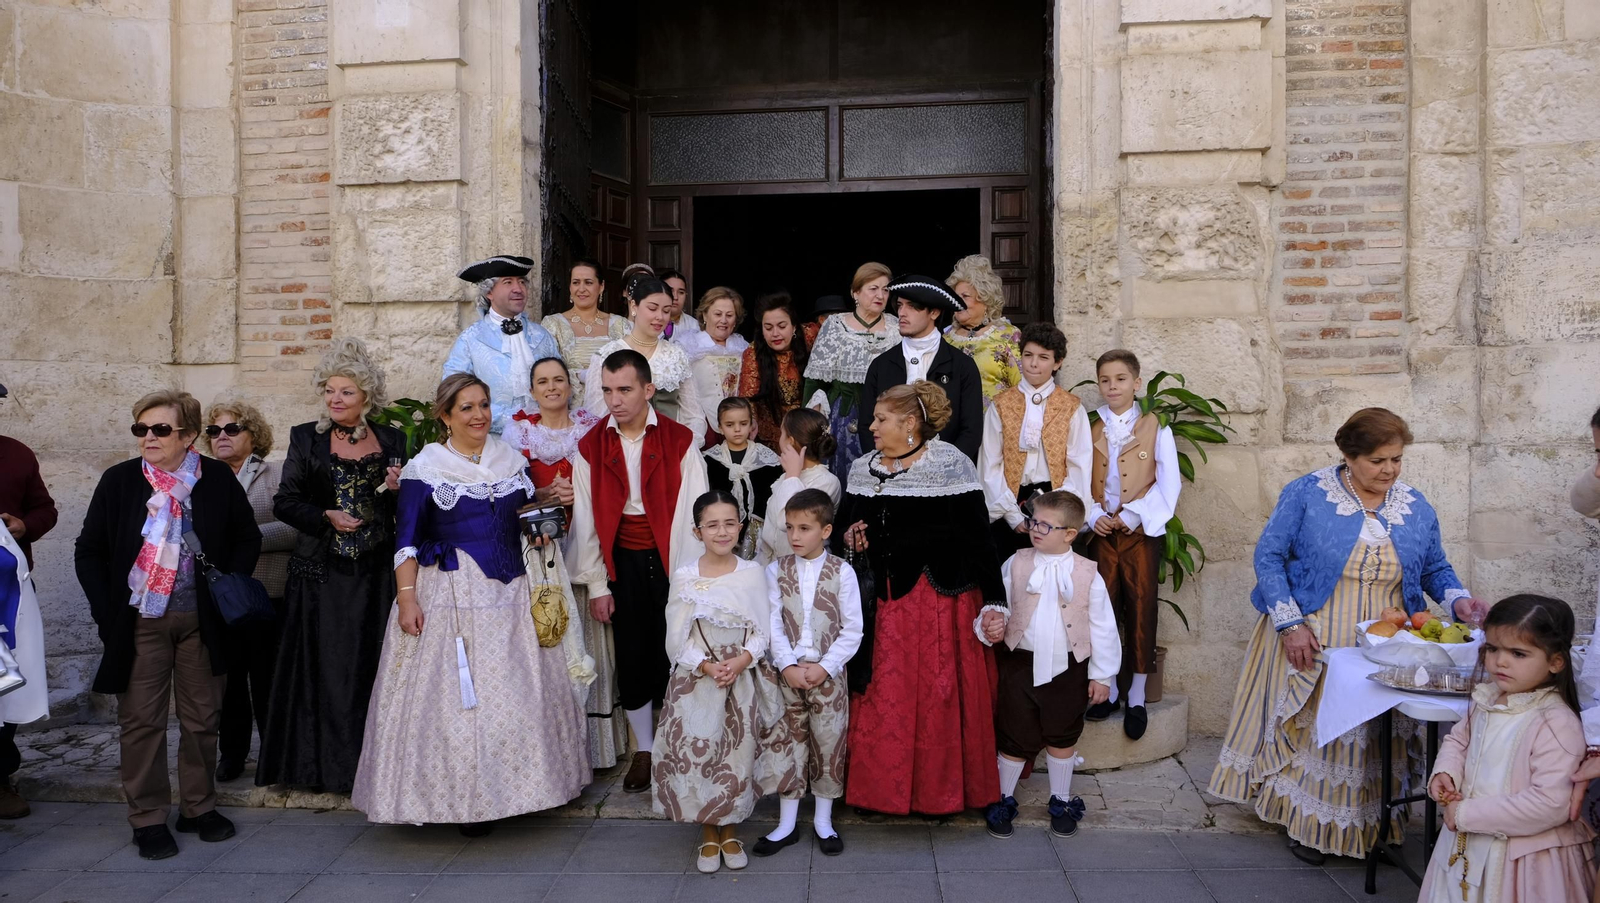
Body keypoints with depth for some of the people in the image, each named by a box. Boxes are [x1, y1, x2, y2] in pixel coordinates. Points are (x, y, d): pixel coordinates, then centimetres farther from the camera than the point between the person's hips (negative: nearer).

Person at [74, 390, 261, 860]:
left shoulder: (217, 478, -2)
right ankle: (148, 817, 18)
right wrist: (108, 611, -5)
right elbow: (89, 551, 4)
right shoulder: (119, 480, -1)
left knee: (201, 717, 10)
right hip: (139, 622, 0)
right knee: (142, 721, 5)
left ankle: (198, 807, 26)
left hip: (201, 621, 1)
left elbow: (248, 538, 8)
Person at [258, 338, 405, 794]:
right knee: (324, 666, 0)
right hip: (322, 572, -1)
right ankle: (327, 762, 11)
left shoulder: (392, 440, 8)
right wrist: (326, 517, -13)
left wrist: (398, 490, -7)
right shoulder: (305, 439, 5)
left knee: (373, 664, 3)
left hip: (375, 571, 1)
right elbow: (285, 502, 2)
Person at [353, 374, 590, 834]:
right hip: (450, 596, -4)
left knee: (517, 693, 7)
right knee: (454, 696, -1)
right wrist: (406, 597, -13)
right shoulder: (425, 468, -3)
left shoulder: (512, 460, 10)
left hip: (511, 594, 4)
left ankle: (516, 788, 21)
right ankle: (466, 800, 11)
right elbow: (407, 541, -5)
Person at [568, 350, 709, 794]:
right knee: (631, 657, 8)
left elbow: (691, 514, -7)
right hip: (622, 561, 2)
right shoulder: (591, 447, 0)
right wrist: (597, 584, 0)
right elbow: (586, 519, 1)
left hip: (670, 558, -2)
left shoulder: (679, 441, -6)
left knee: (674, 654, 4)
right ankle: (643, 750, 25)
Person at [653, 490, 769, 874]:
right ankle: (708, 832, 22)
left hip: (741, 680, 1)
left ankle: (729, 830, 26)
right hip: (695, 681, 0)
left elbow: (761, 631, -2)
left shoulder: (752, 573, -4)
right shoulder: (684, 576, -6)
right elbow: (677, 640, -4)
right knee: (696, 751, 1)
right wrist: (707, 666, -17)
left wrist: (740, 661, -18)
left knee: (737, 752, 5)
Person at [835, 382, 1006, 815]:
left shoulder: (950, 466, -9)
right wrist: (848, 539, -5)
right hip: (883, 604, 5)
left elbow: (978, 539, -12)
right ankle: (882, 786, 24)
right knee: (881, 698, 8)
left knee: (940, 695, 2)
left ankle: (941, 790, 21)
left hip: (940, 599, -5)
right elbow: (841, 531, 18)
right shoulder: (862, 470, 9)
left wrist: (993, 603, -17)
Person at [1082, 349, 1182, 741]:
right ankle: (1108, 688, 19)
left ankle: (1137, 697, 11)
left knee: (1141, 610, 0)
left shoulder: (1156, 427, 0)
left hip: (1141, 532, -2)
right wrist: (1093, 515, -10)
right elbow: (1082, 481, 6)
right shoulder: (1093, 430, 8)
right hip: (1102, 532, 3)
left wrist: (1134, 514, -13)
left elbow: (1169, 483, -5)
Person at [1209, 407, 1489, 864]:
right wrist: (1290, 623, -15)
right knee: (1310, 728, 0)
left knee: (1372, 738, 7)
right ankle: (1306, 822, 17)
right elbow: (1269, 556, -8)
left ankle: (1368, 825, 23)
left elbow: (1435, 569, 15)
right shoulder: (1306, 494, -8)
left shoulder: (1416, 508, 5)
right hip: (1311, 643, -3)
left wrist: (1458, 599, -7)